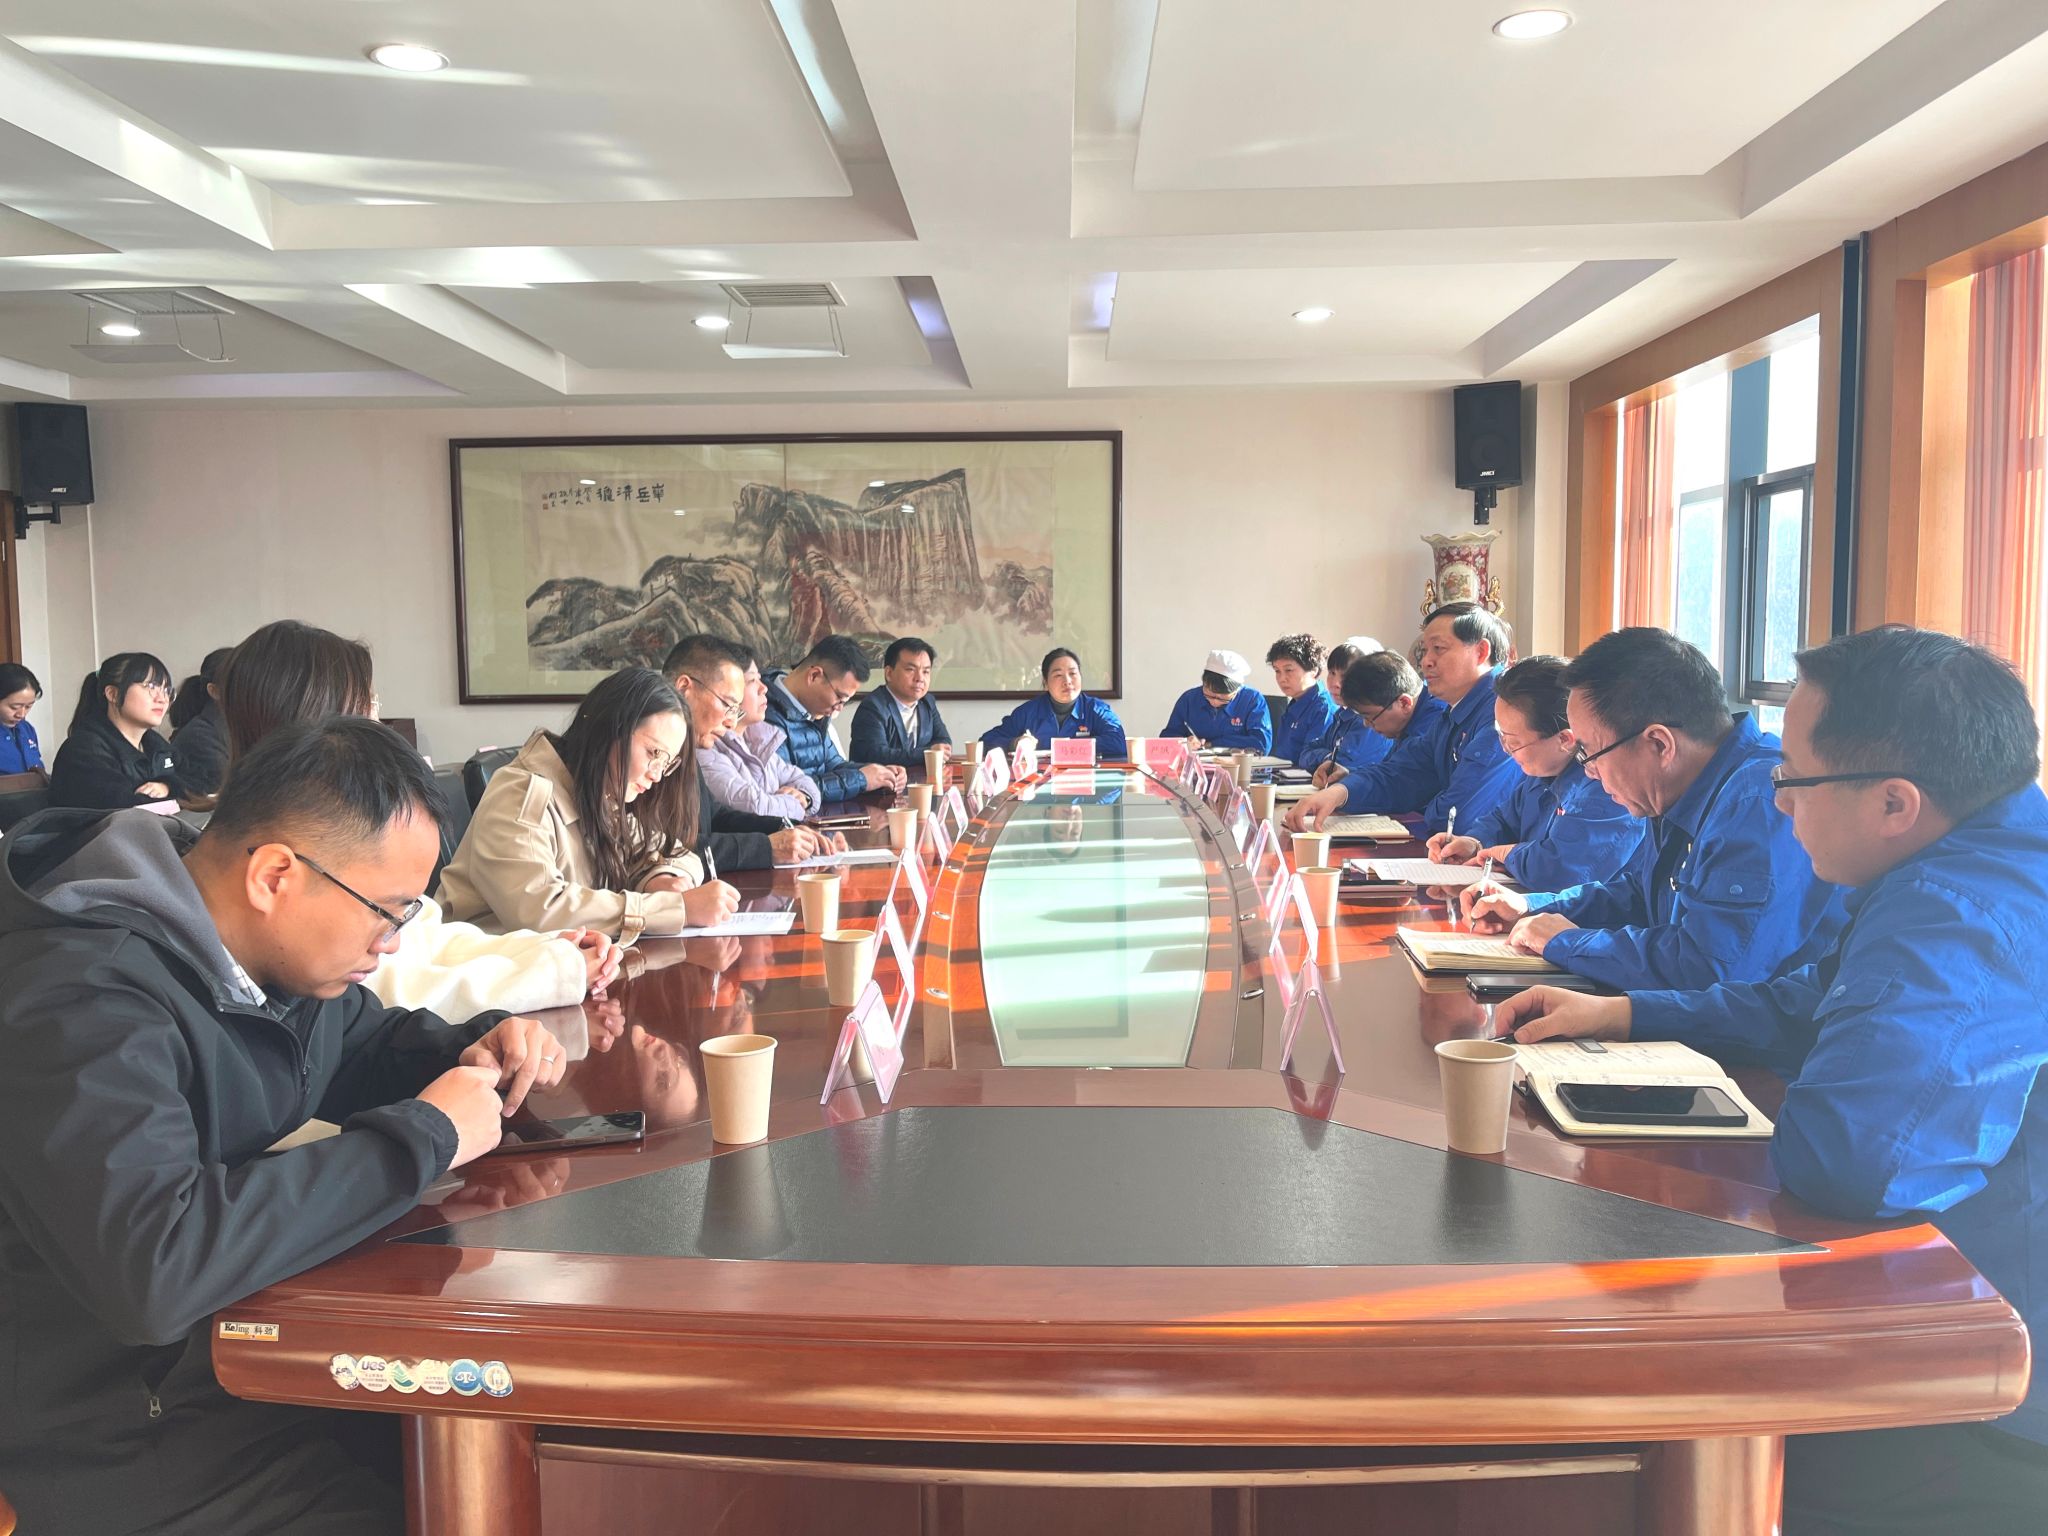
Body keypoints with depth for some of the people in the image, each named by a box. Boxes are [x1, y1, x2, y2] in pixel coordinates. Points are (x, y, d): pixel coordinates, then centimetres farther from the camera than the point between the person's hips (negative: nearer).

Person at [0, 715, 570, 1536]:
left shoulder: (271, 948, 0)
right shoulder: (81, 1004, -27)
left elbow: (364, 1044, 20)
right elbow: (151, 1267, -40)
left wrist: (474, 1052, -3)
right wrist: (426, 1135, -30)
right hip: (134, 1436, -8)